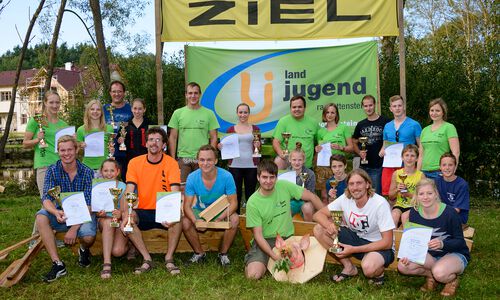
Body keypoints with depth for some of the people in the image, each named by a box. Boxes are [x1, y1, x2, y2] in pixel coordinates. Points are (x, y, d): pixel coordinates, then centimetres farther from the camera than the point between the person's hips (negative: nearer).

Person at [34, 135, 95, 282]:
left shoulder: (87, 172, -11)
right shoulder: (52, 170, -5)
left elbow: (88, 204, -16)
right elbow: (46, 199, -13)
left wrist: (74, 228, -28)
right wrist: (56, 212, -37)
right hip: (61, 215, 3)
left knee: (88, 237, -32)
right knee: (41, 217, -28)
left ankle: (84, 250, 10)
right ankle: (58, 264, -24)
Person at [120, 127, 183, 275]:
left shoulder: (171, 163, -5)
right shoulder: (135, 162, -1)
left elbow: (175, 192, -17)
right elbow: (129, 191, -10)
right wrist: (125, 214, -29)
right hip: (143, 212, 1)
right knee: (127, 217, -29)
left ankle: (169, 258, -14)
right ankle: (147, 259, -17)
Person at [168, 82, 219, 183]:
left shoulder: (209, 113, 4)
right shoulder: (178, 113, 7)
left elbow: (213, 138, 4)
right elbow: (172, 137, 7)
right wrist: (173, 159, 0)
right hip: (183, 158, 1)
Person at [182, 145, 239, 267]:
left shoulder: (226, 176, -21)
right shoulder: (192, 178, -17)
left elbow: (233, 203, -18)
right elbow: (187, 206, -15)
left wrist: (219, 219, -36)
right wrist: (195, 220, -37)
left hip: (222, 211, -1)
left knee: (234, 219, -31)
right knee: (185, 223, -27)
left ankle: (223, 253, -8)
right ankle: (199, 253, -1)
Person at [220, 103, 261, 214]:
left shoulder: (255, 129, 9)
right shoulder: (231, 130, 8)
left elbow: (258, 149, 11)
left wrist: (257, 146, -10)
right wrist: (221, 147, -8)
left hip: (251, 165, 0)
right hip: (235, 165, 0)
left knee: (250, 194, 5)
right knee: (236, 194, 2)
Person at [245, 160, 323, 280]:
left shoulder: (284, 186, -7)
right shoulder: (253, 203, -12)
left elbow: (312, 197, 1)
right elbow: (258, 234, -11)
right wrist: (274, 256, -22)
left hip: (287, 238, 2)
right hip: (265, 240, -2)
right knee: (253, 274, -23)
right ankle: (252, 260, 14)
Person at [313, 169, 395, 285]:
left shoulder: (380, 204, -24)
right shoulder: (345, 198, -11)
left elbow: (387, 243, -22)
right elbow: (318, 214, -4)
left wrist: (353, 249, -26)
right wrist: (328, 225, -30)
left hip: (378, 246, -5)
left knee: (368, 268, -40)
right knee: (319, 230, -12)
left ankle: (379, 272, 1)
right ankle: (348, 267, 0)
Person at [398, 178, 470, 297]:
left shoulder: (449, 213, -21)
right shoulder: (414, 213, -7)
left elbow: (460, 241, -15)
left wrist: (442, 244, -36)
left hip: (455, 254, -4)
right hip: (429, 256, 4)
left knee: (439, 273, -37)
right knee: (403, 266, -21)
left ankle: (452, 278, -2)